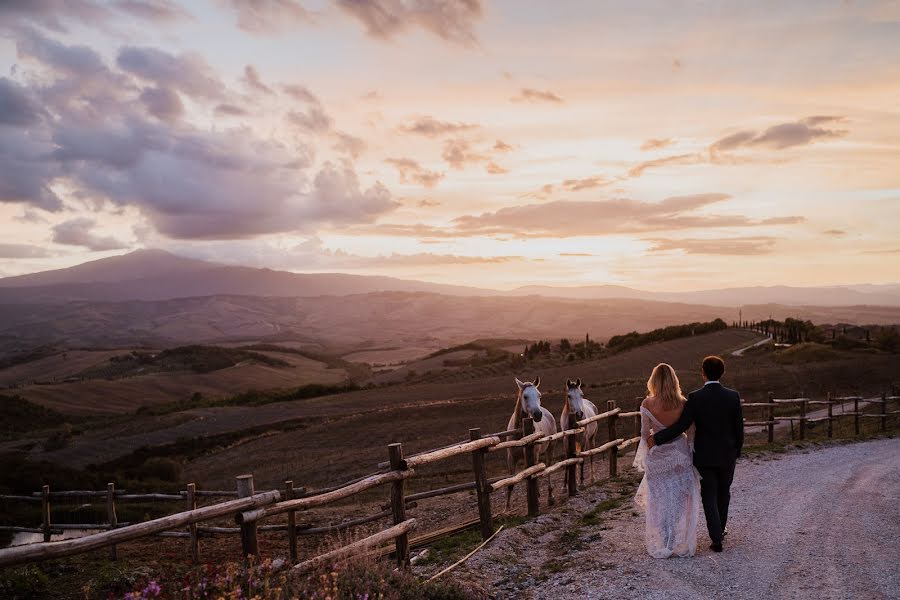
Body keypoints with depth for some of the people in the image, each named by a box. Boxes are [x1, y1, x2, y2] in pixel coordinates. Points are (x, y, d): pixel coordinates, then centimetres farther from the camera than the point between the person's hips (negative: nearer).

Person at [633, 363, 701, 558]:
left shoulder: (647, 404, -14)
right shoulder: (683, 404, -9)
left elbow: (645, 433, -6)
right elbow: (691, 432, -2)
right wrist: (688, 452, 13)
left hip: (657, 456, -1)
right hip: (680, 453, 1)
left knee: (659, 501, 10)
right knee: (681, 501, 12)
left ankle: (661, 547, 18)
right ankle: (682, 544, 21)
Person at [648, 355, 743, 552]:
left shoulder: (695, 397, -16)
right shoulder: (733, 396, -7)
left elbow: (681, 425, -20)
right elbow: (739, 427, -1)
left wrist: (656, 438, -12)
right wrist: (737, 451, 14)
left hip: (704, 456, -3)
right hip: (727, 455, 3)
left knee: (709, 497, 7)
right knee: (723, 493, 21)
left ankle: (717, 539, 3)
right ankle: (720, 530, 36)